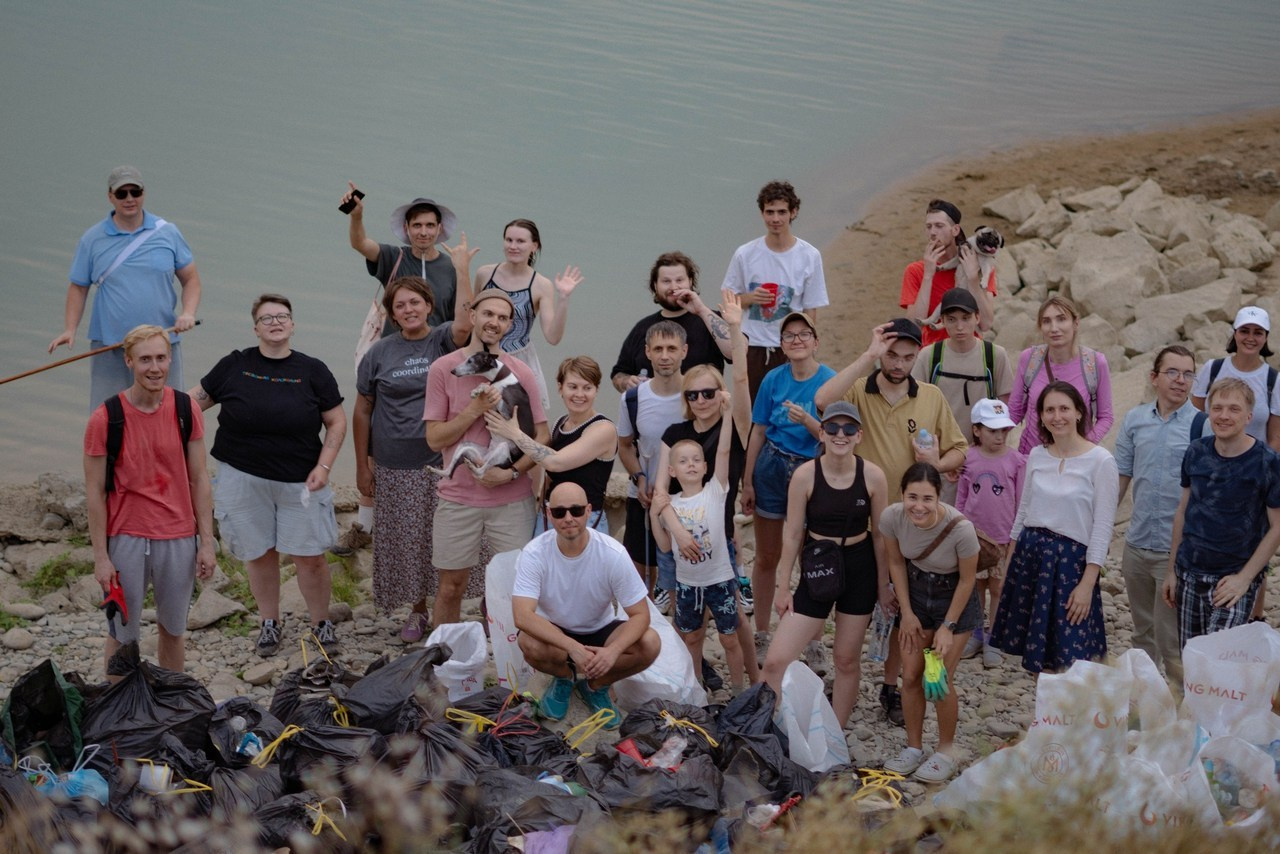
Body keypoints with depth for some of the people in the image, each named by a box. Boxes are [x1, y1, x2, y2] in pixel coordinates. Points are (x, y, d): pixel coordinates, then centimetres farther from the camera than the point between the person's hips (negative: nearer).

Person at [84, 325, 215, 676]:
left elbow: (198, 479, 4)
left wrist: (207, 541, 1)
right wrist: (100, 557, -8)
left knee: (172, 629, 15)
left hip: (179, 538, 3)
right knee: (122, 635, 6)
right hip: (126, 539, -3)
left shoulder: (185, 411, -2)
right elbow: (95, 491, -6)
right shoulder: (105, 419, -10)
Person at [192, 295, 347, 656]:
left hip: (299, 482, 0)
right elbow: (198, 398, 10)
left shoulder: (312, 371, 1)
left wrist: (323, 467, -5)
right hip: (244, 477, 1)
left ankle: (321, 622, 20)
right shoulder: (235, 365, 1)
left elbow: (336, 422, 5)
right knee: (259, 554, 8)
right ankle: (270, 622, 27)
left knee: (310, 556, 0)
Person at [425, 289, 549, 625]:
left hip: (512, 500, 1)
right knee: (451, 587, 8)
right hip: (459, 499, -1)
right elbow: (435, 437, -5)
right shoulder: (444, 368, -3)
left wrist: (512, 471, -13)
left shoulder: (521, 373, 0)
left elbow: (542, 436, 1)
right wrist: (475, 410, -17)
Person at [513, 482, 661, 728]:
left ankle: (596, 685, 4)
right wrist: (573, 648, -43)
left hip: (600, 632, 1)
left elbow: (640, 614, -18)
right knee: (530, 643, -35)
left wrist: (613, 650, -38)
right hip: (553, 634, -1)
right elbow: (522, 615, -32)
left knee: (650, 643, -26)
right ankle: (564, 678, 1)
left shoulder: (613, 554, -20)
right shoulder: (535, 553, -23)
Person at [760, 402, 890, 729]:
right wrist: (782, 586, -1)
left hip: (859, 570, 1)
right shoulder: (805, 475, -12)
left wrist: (883, 585, 5)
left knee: (848, 661, 11)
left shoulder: (873, 476, -10)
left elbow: (879, 534, 0)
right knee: (776, 661, -8)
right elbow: (792, 535, -4)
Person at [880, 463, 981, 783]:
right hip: (916, 592, 3)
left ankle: (946, 751, 18)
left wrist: (948, 627, -12)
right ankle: (913, 748, 24)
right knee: (911, 676, 5)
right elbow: (896, 562, -5)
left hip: (954, 598, -3)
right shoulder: (892, 517, -24)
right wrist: (907, 613, -3)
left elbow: (967, 579, -18)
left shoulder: (960, 528, -34)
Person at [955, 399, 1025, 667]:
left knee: (998, 587, 7)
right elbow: (961, 498, 6)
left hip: (1003, 538, -2)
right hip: (974, 534, 2)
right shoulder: (968, 459, -3)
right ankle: (975, 633, 28)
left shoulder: (1016, 461, -8)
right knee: (975, 585, 14)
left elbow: (1021, 502, -3)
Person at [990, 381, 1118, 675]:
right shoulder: (1037, 456, 7)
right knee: (1037, 659, 8)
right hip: (1029, 554, 5)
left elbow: (1102, 527, -11)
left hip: (1070, 561, -5)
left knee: (1067, 661, -5)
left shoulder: (1100, 461, -10)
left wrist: (1087, 584, -14)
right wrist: (1009, 561, 14)